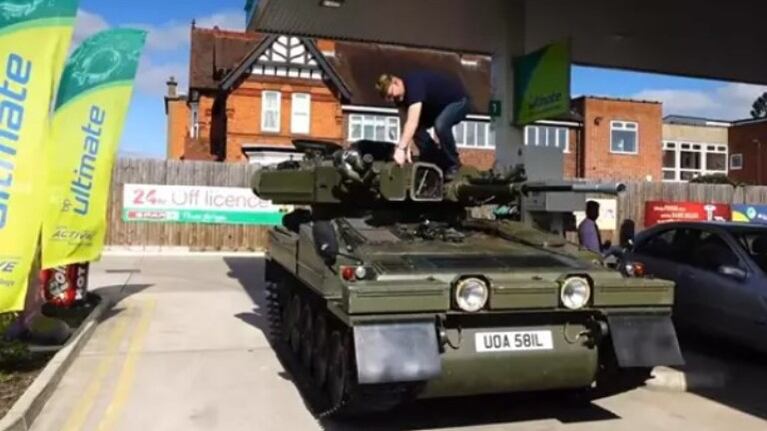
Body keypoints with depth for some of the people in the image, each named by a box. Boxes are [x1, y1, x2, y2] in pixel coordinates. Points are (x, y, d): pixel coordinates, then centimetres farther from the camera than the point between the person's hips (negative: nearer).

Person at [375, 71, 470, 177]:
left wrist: (401, 148, -51)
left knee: (440, 125, -34)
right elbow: (407, 122, -10)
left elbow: (412, 122, -46)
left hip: (458, 101, -9)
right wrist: (407, 146, -23)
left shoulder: (414, 84, -36)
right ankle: (437, 163, 8)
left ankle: (453, 165, -12)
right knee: (416, 128, -7)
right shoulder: (400, 94, -10)